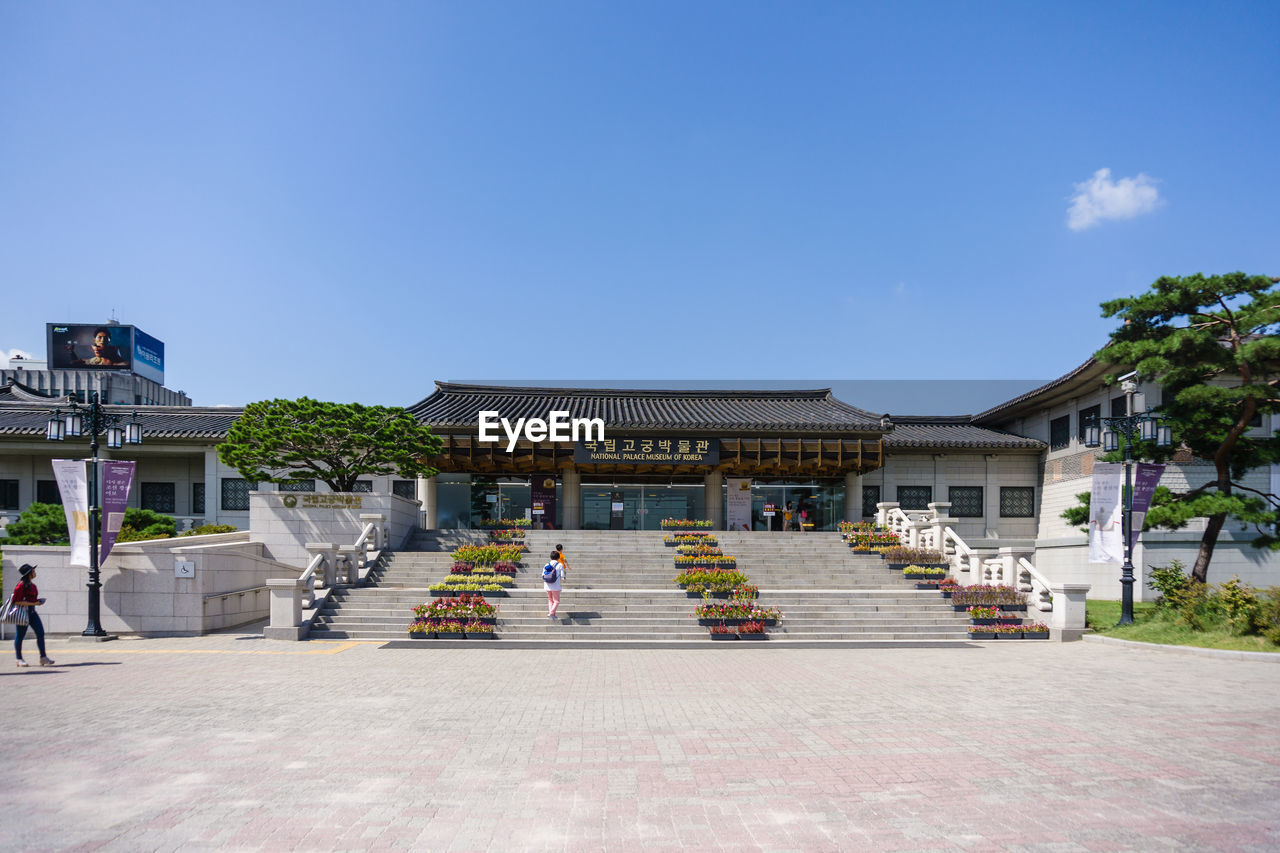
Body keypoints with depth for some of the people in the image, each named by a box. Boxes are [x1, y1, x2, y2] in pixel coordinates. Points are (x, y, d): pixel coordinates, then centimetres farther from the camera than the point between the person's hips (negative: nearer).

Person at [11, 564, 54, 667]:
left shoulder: (32, 585, 12)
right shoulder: (21, 585, -14)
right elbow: (17, 601, -18)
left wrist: (38, 601, 6)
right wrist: (33, 603, -20)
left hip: (32, 612, 8)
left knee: (40, 633, -1)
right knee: (20, 635, 5)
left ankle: (43, 657, 2)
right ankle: (19, 660, 16)